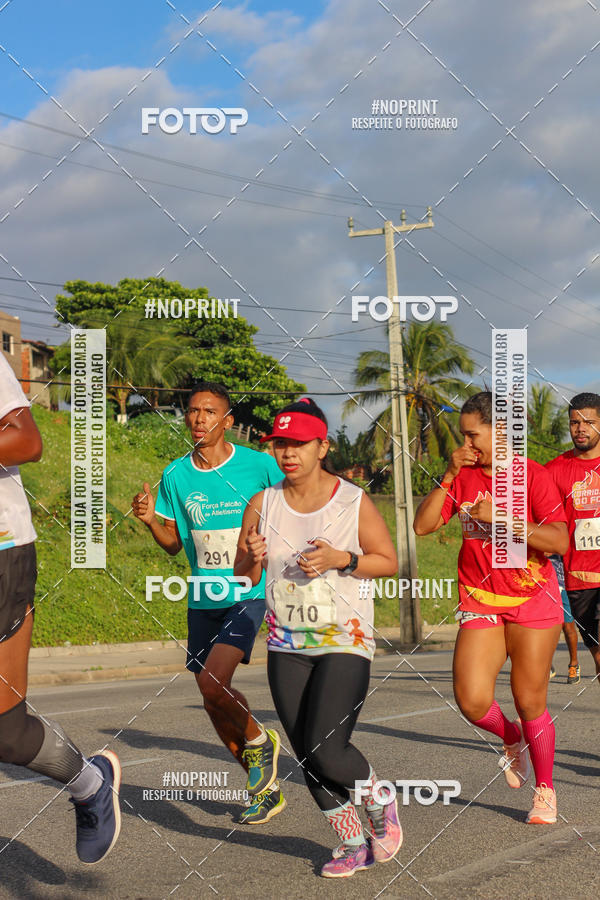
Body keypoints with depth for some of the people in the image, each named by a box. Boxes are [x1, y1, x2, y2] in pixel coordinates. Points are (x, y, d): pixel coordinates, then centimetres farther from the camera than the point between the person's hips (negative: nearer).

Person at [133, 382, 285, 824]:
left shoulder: (259, 465, -7)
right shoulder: (175, 475, 3)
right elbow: (174, 542, 12)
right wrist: (150, 520, -7)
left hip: (249, 593, -5)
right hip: (202, 600, 5)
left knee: (213, 682, -23)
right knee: (214, 703, 8)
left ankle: (258, 740, 9)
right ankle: (266, 789, 27)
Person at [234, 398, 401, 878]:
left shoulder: (354, 501, -6)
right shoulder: (263, 505, 2)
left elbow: (389, 562, 1)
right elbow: (244, 578, 9)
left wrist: (341, 559, -17)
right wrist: (253, 558, -14)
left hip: (346, 643, -4)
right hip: (287, 648, 4)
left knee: (326, 752, -15)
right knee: (308, 758, 4)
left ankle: (380, 802, 16)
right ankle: (353, 844, 23)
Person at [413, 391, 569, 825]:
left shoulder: (533, 475, -9)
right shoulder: (464, 477, 4)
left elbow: (559, 541, -17)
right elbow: (423, 525, -2)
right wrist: (448, 476, -11)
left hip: (532, 599, -3)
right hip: (480, 601, 3)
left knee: (530, 702, 0)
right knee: (472, 700, -10)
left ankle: (545, 790, 22)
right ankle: (513, 740, 24)